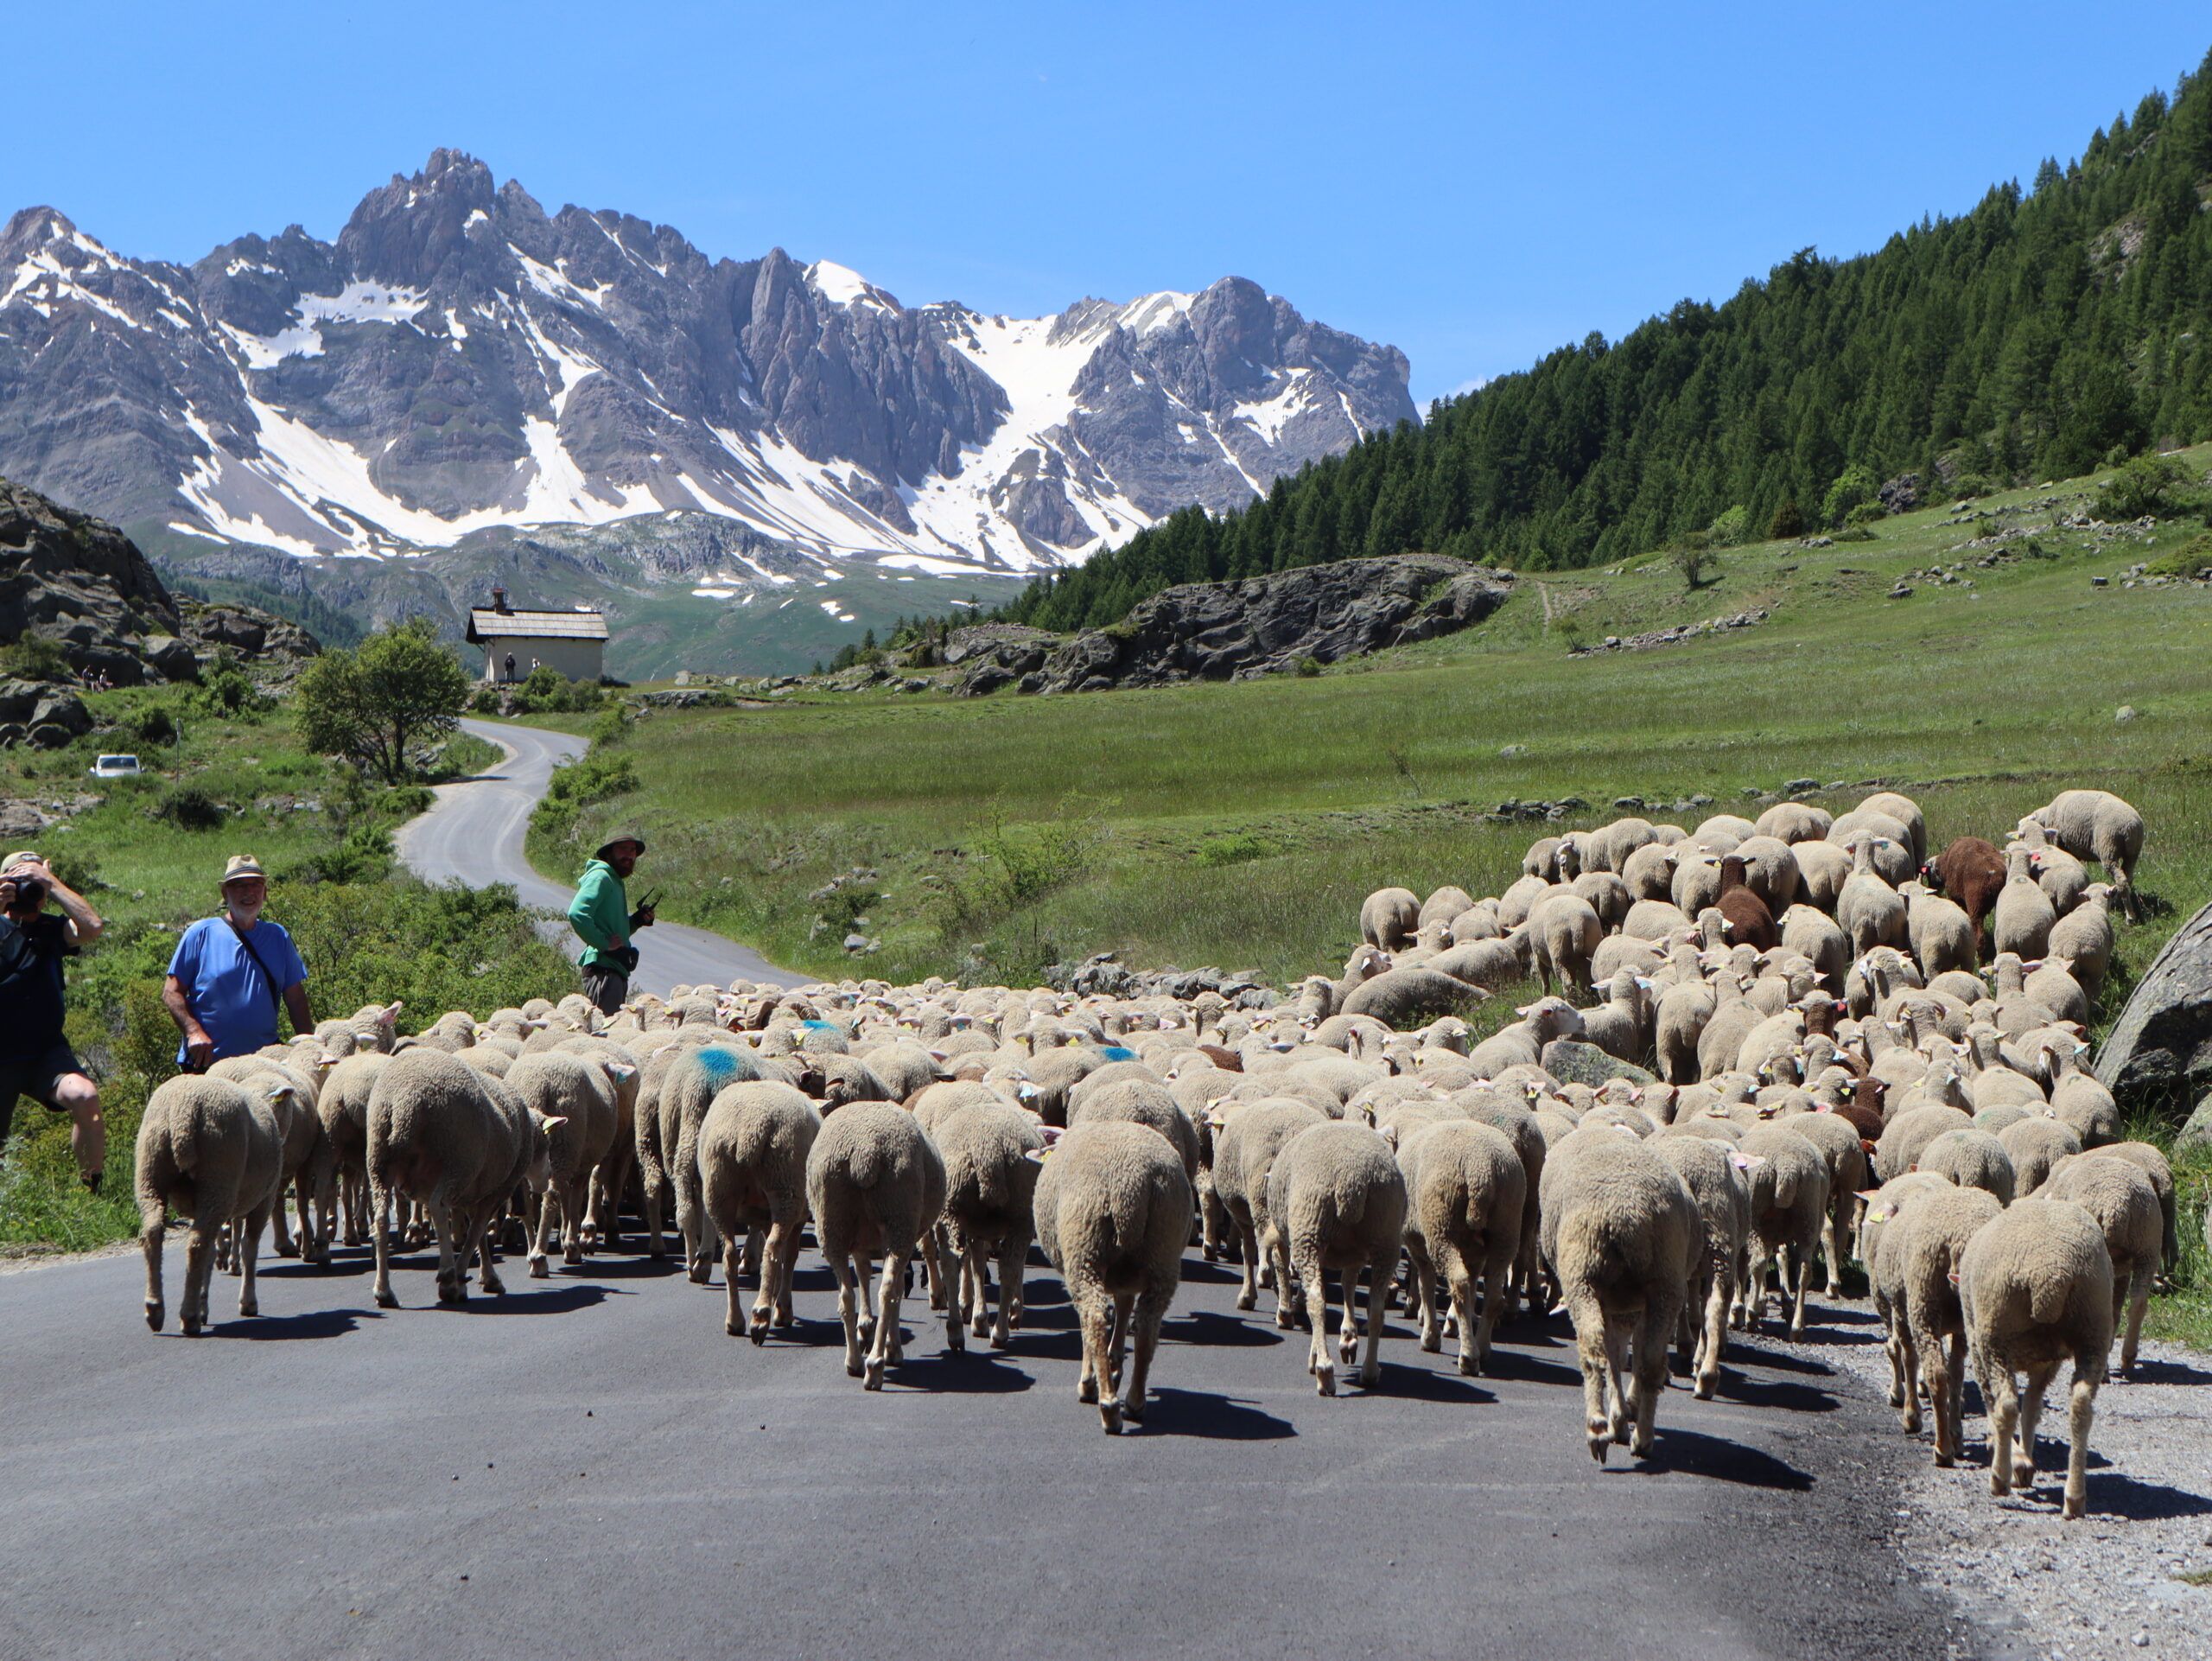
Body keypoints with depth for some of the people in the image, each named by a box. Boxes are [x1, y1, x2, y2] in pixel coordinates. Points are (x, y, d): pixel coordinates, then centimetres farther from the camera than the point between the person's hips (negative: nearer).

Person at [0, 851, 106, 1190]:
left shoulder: (52, 930, 8)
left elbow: (93, 926, -12)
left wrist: (51, 882, -9)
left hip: (47, 1051, 0)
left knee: (86, 1097, -29)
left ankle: (92, 1190, -20)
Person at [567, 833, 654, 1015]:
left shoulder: (616, 882, 23)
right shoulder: (600, 876, -8)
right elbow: (577, 913, -23)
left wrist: (637, 921, 10)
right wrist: (604, 944, -21)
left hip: (617, 970, 10)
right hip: (603, 968, -10)